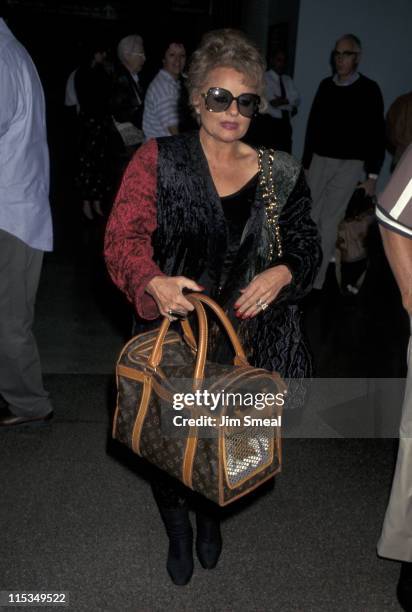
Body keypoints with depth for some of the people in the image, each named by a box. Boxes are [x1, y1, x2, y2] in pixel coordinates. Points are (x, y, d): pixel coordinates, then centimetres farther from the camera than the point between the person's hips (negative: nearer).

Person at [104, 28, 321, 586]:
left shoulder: (280, 174, 2)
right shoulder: (159, 160, -5)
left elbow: (306, 245, 8)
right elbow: (124, 236, -12)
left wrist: (282, 273, -14)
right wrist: (154, 282, -32)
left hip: (249, 334, 2)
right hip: (174, 330, -1)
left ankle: (211, 512, 48)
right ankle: (177, 526, 43)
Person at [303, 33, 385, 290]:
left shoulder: (369, 89, -5)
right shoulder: (326, 85, 7)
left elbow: (377, 134, -5)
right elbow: (313, 125, 10)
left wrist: (373, 175, -9)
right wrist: (306, 163, 10)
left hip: (349, 165, -4)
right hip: (319, 160, 4)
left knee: (329, 222, -4)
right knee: (310, 217, 5)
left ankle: (315, 280, 4)